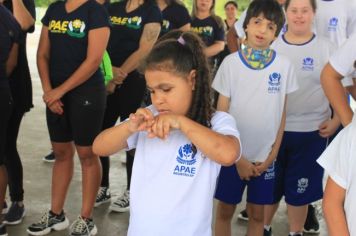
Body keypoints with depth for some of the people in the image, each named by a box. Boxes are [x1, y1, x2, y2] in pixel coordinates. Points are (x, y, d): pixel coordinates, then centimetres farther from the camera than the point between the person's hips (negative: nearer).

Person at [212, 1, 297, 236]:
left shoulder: (284, 65, -4)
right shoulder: (231, 62, -7)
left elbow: (282, 111, 3)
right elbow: (222, 112, -4)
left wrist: (273, 154, -2)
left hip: (265, 156, 1)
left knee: (257, 214, 12)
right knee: (225, 211, 10)